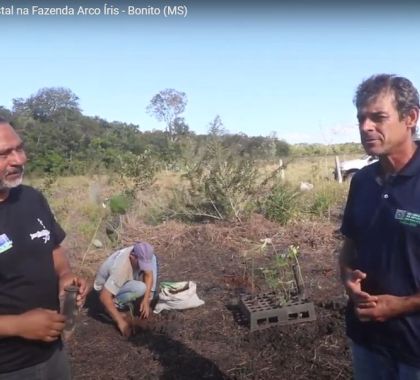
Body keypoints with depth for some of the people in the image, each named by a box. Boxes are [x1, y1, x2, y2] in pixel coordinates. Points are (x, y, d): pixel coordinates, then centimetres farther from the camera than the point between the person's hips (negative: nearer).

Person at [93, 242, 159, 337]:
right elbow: (104, 297, -39)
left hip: (127, 280, 7)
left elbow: (149, 274, -8)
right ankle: (115, 305, -9)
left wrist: (146, 300, -20)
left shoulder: (142, 256, -22)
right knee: (140, 288, -35)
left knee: (154, 259, -8)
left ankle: (151, 298, 1)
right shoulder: (121, 267, -40)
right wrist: (120, 322, -38)